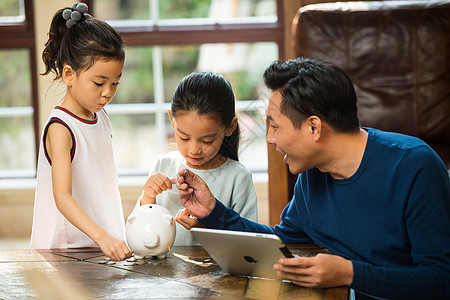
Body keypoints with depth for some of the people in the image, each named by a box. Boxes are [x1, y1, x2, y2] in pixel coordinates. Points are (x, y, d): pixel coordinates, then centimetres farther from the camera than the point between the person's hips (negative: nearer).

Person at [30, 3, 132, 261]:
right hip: (69, 247, -6)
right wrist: (102, 237, -36)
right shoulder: (60, 130, -15)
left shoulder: (101, 116, 10)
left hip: (107, 240, 6)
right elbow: (62, 197, -25)